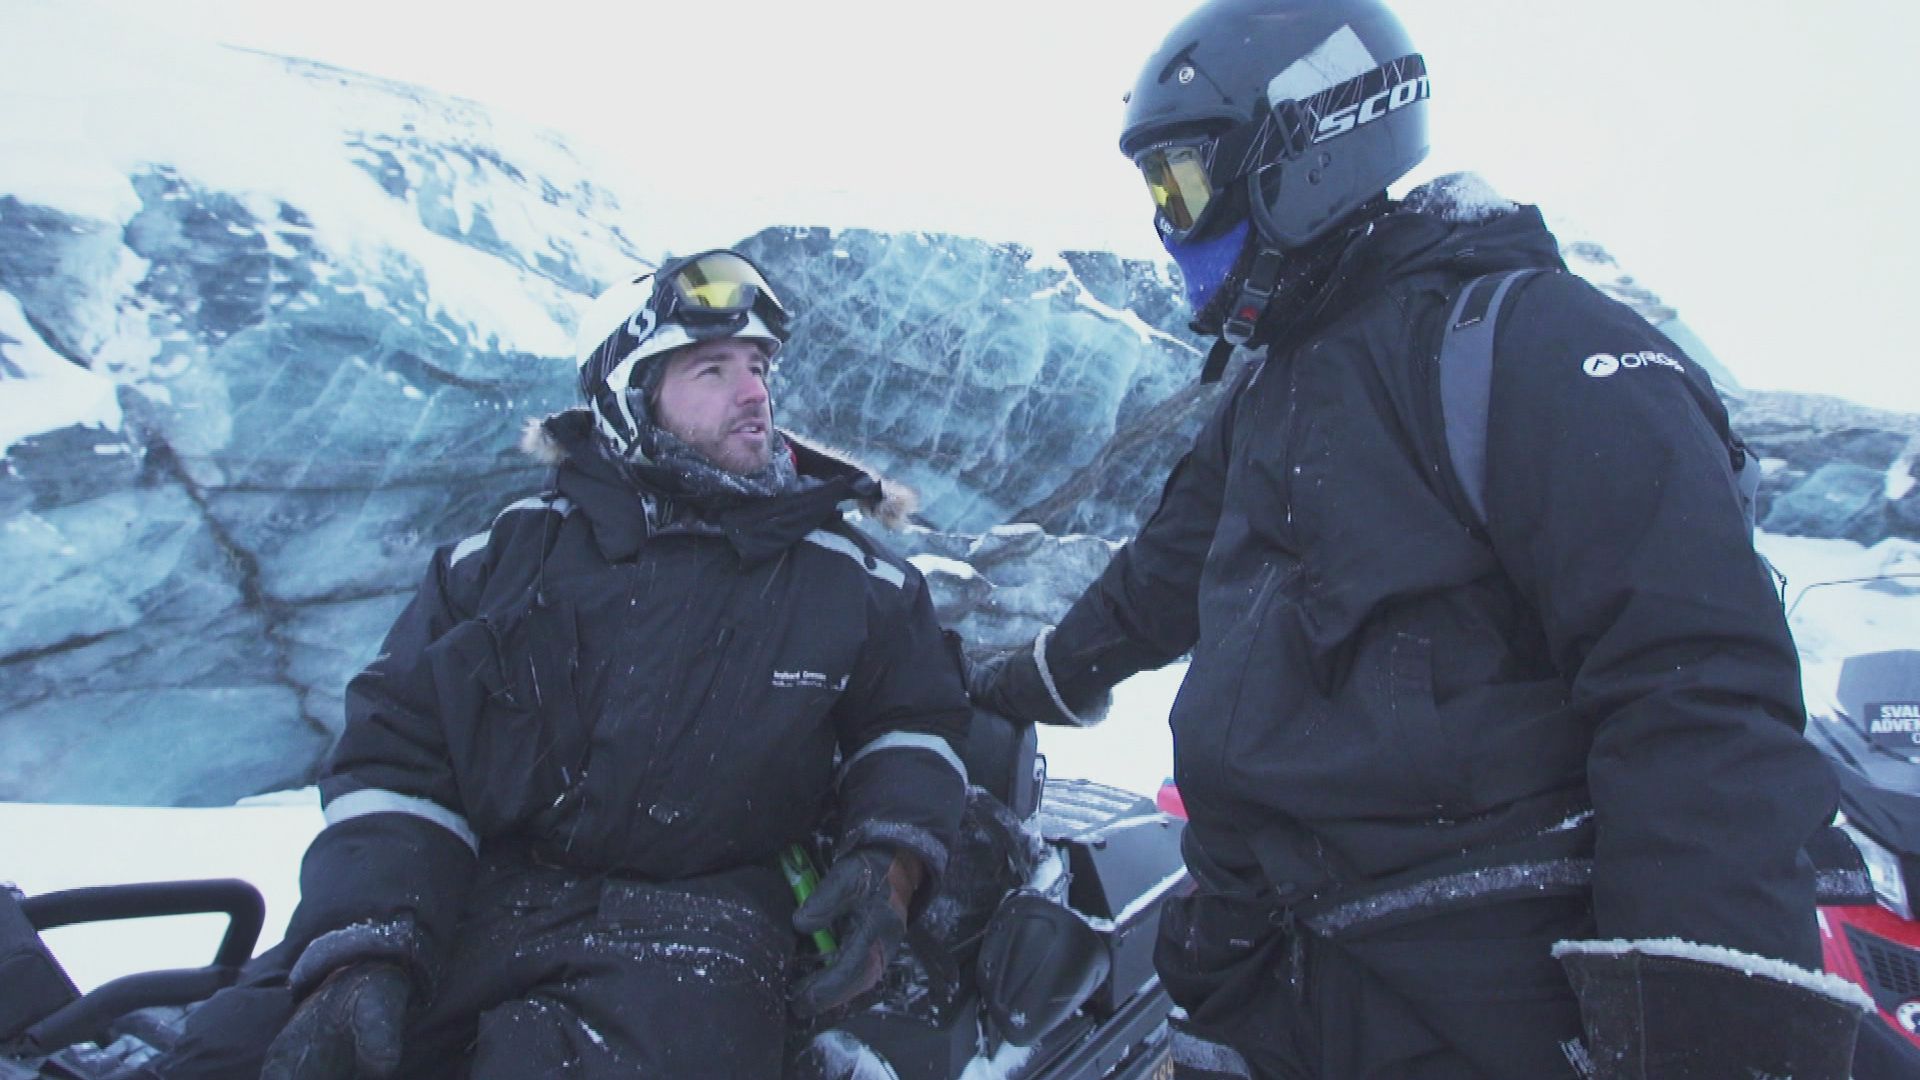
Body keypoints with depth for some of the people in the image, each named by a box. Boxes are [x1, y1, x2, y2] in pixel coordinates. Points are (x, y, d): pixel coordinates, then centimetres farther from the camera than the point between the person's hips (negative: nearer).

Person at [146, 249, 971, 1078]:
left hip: (690, 922, -1)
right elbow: (395, 756, 6)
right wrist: (363, 955, -8)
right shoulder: (509, 554, 8)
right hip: (462, 902, 2)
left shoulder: (850, 580, 8)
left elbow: (914, 717, 17)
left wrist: (891, 860, -3)